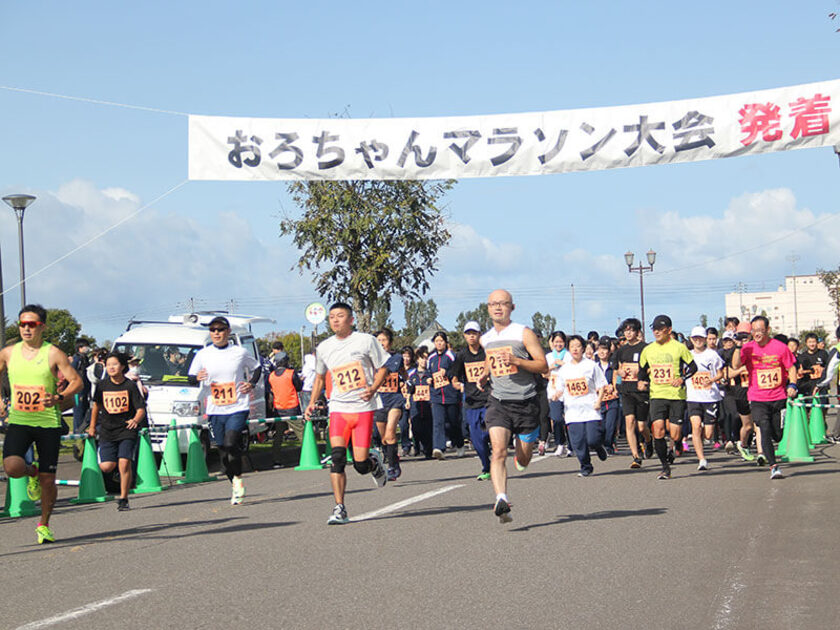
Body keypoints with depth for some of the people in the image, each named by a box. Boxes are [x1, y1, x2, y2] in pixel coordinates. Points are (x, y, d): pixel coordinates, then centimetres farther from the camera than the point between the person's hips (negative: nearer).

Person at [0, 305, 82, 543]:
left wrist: (58, 398, -22)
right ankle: (32, 473, 15)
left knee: (48, 479, 0)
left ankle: (44, 525, 22)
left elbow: (77, 382, -4)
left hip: (48, 423, -2)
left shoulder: (53, 354, -6)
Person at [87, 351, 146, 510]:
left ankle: (123, 499, 0)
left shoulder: (130, 385, -4)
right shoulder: (102, 385, 3)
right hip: (107, 431, 2)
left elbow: (141, 409, -5)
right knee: (106, 466, -10)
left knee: (124, 464, -14)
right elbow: (96, 405, 19)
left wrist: (136, 420, -26)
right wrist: (92, 426, 23)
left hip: (127, 431, -2)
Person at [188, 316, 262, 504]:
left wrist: (251, 383, 1)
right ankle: (235, 485, 22)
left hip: (238, 408, -3)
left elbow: (257, 367, 18)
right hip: (215, 411, 3)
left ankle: (238, 478, 0)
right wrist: (197, 378, -15)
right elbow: (191, 378, 9)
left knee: (231, 444, -21)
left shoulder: (240, 352, 4)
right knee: (223, 450, 6)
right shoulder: (203, 354, 6)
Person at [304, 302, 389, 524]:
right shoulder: (323, 347, 10)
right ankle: (339, 509, -12)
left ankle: (374, 462, 31)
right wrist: (312, 402, 12)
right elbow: (319, 376, 24)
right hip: (338, 408, 2)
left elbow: (382, 368, 4)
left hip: (363, 407, -2)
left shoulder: (366, 340, 0)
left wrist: (373, 388, -14)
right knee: (337, 457, -15)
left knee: (360, 464, -6)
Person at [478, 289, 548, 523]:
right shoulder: (486, 339, 11)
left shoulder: (524, 333, -4)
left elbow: (543, 365, -7)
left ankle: (521, 453, 45)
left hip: (526, 403, -2)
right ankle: (501, 500, -31)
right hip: (498, 403, 2)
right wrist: (485, 374, 12)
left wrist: (516, 361, -20)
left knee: (523, 461, 8)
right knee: (498, 451, -20)